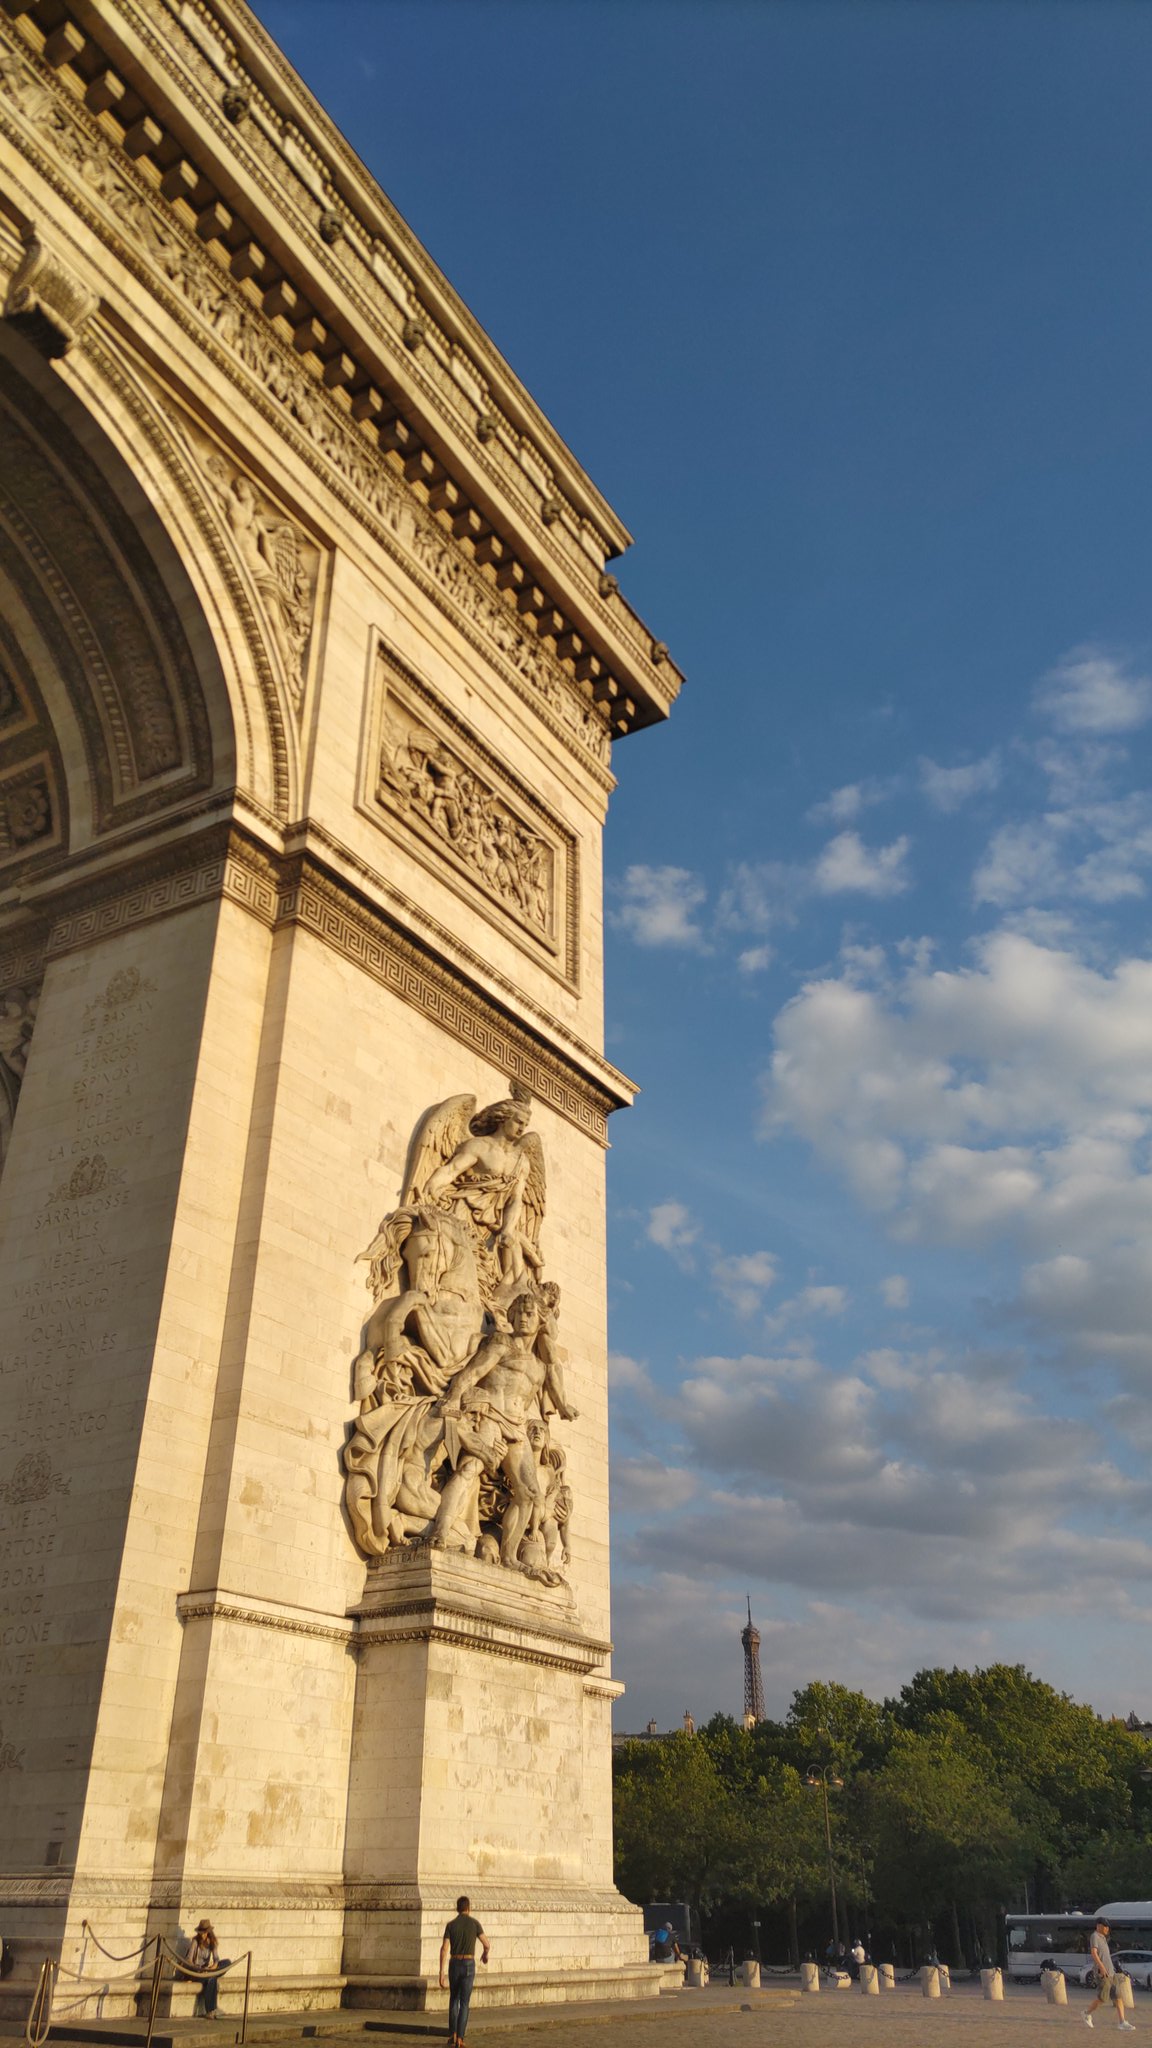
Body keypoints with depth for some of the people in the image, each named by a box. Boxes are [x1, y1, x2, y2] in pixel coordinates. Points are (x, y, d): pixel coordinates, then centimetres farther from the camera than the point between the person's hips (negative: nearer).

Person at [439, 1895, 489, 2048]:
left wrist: (441, 1974, -8)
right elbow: (487, 1944, -3)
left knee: (454, 2000, 21)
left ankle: (452, 2035, 16)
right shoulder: (474, 1923, -2)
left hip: (454, 1966, 2)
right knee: (464, 2003, 3)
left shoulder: (450, 1925, 1)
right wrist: (485, 1954, 22)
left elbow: (444, 1949, -7)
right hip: (468, 1967, -2)